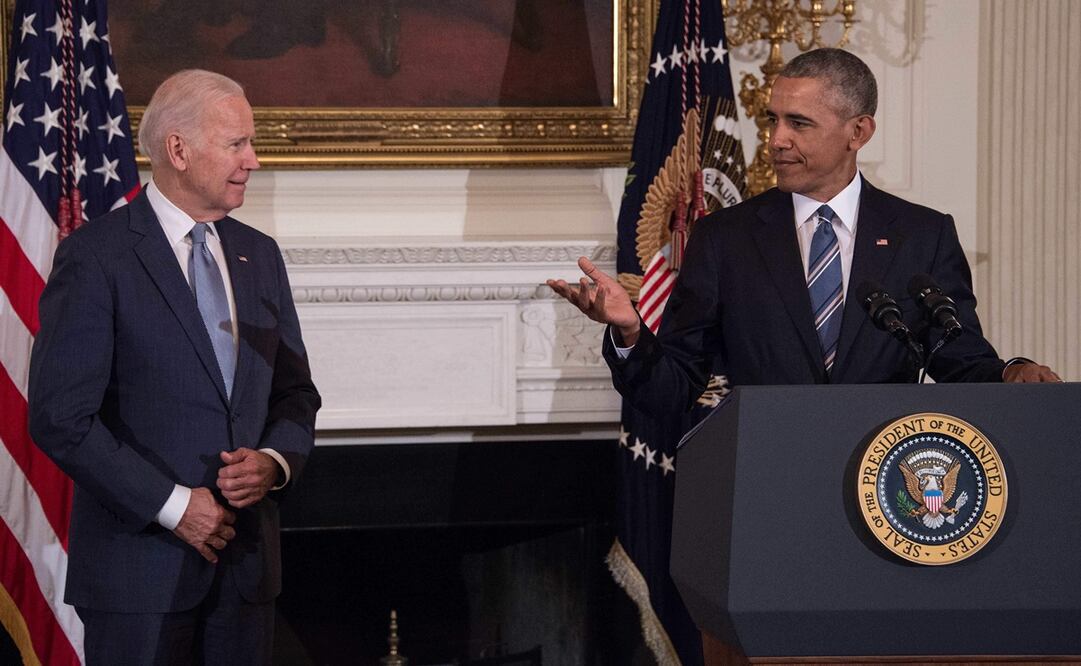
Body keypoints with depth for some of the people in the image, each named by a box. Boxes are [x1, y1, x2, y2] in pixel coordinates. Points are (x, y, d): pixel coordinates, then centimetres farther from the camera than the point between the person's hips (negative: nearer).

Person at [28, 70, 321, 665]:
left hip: (245, 561, 6)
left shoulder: (259, 256, 12)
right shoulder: (95, 257, -8)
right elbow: (60, 418, -14)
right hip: (139, 562, -6)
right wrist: (171, 504, -15)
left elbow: (295, 393, 18)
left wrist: (276, 460, -4)